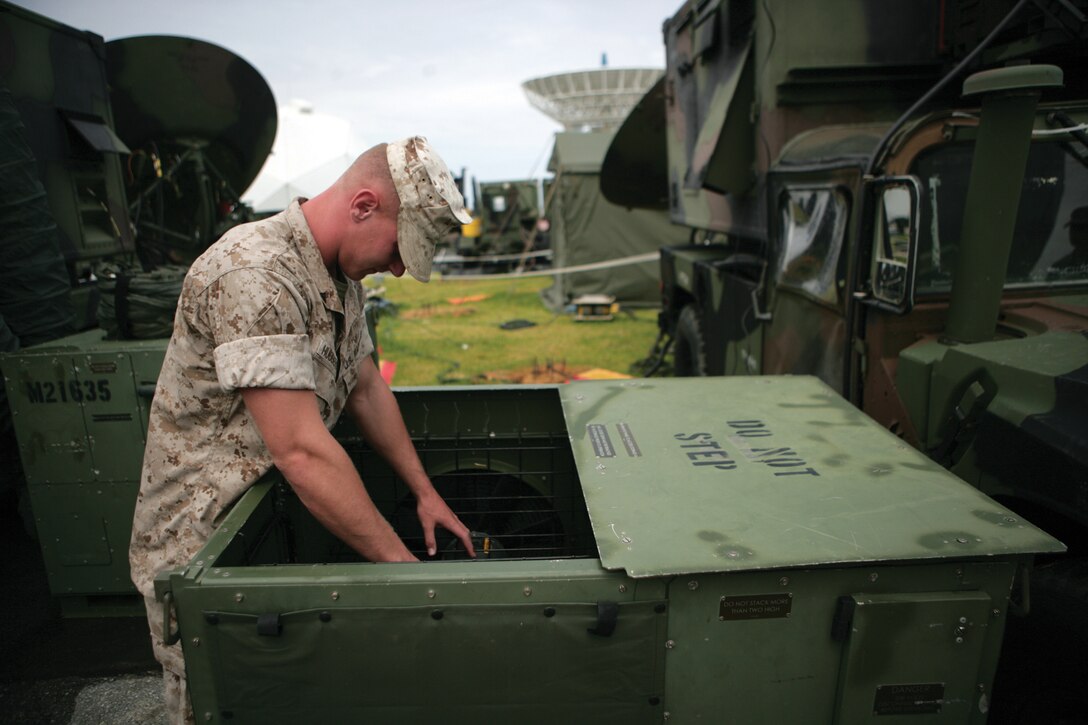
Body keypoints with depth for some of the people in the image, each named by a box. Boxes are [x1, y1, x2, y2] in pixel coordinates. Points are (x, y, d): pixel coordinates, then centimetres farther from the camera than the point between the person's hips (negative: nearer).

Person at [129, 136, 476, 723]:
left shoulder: (342, 276, 1)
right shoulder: (254, 277, -29)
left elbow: (366, 387, 9)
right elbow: (301, 452, -33)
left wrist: (425, 492, 7)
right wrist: (400, 562, -27)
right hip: (200, 548, -8)